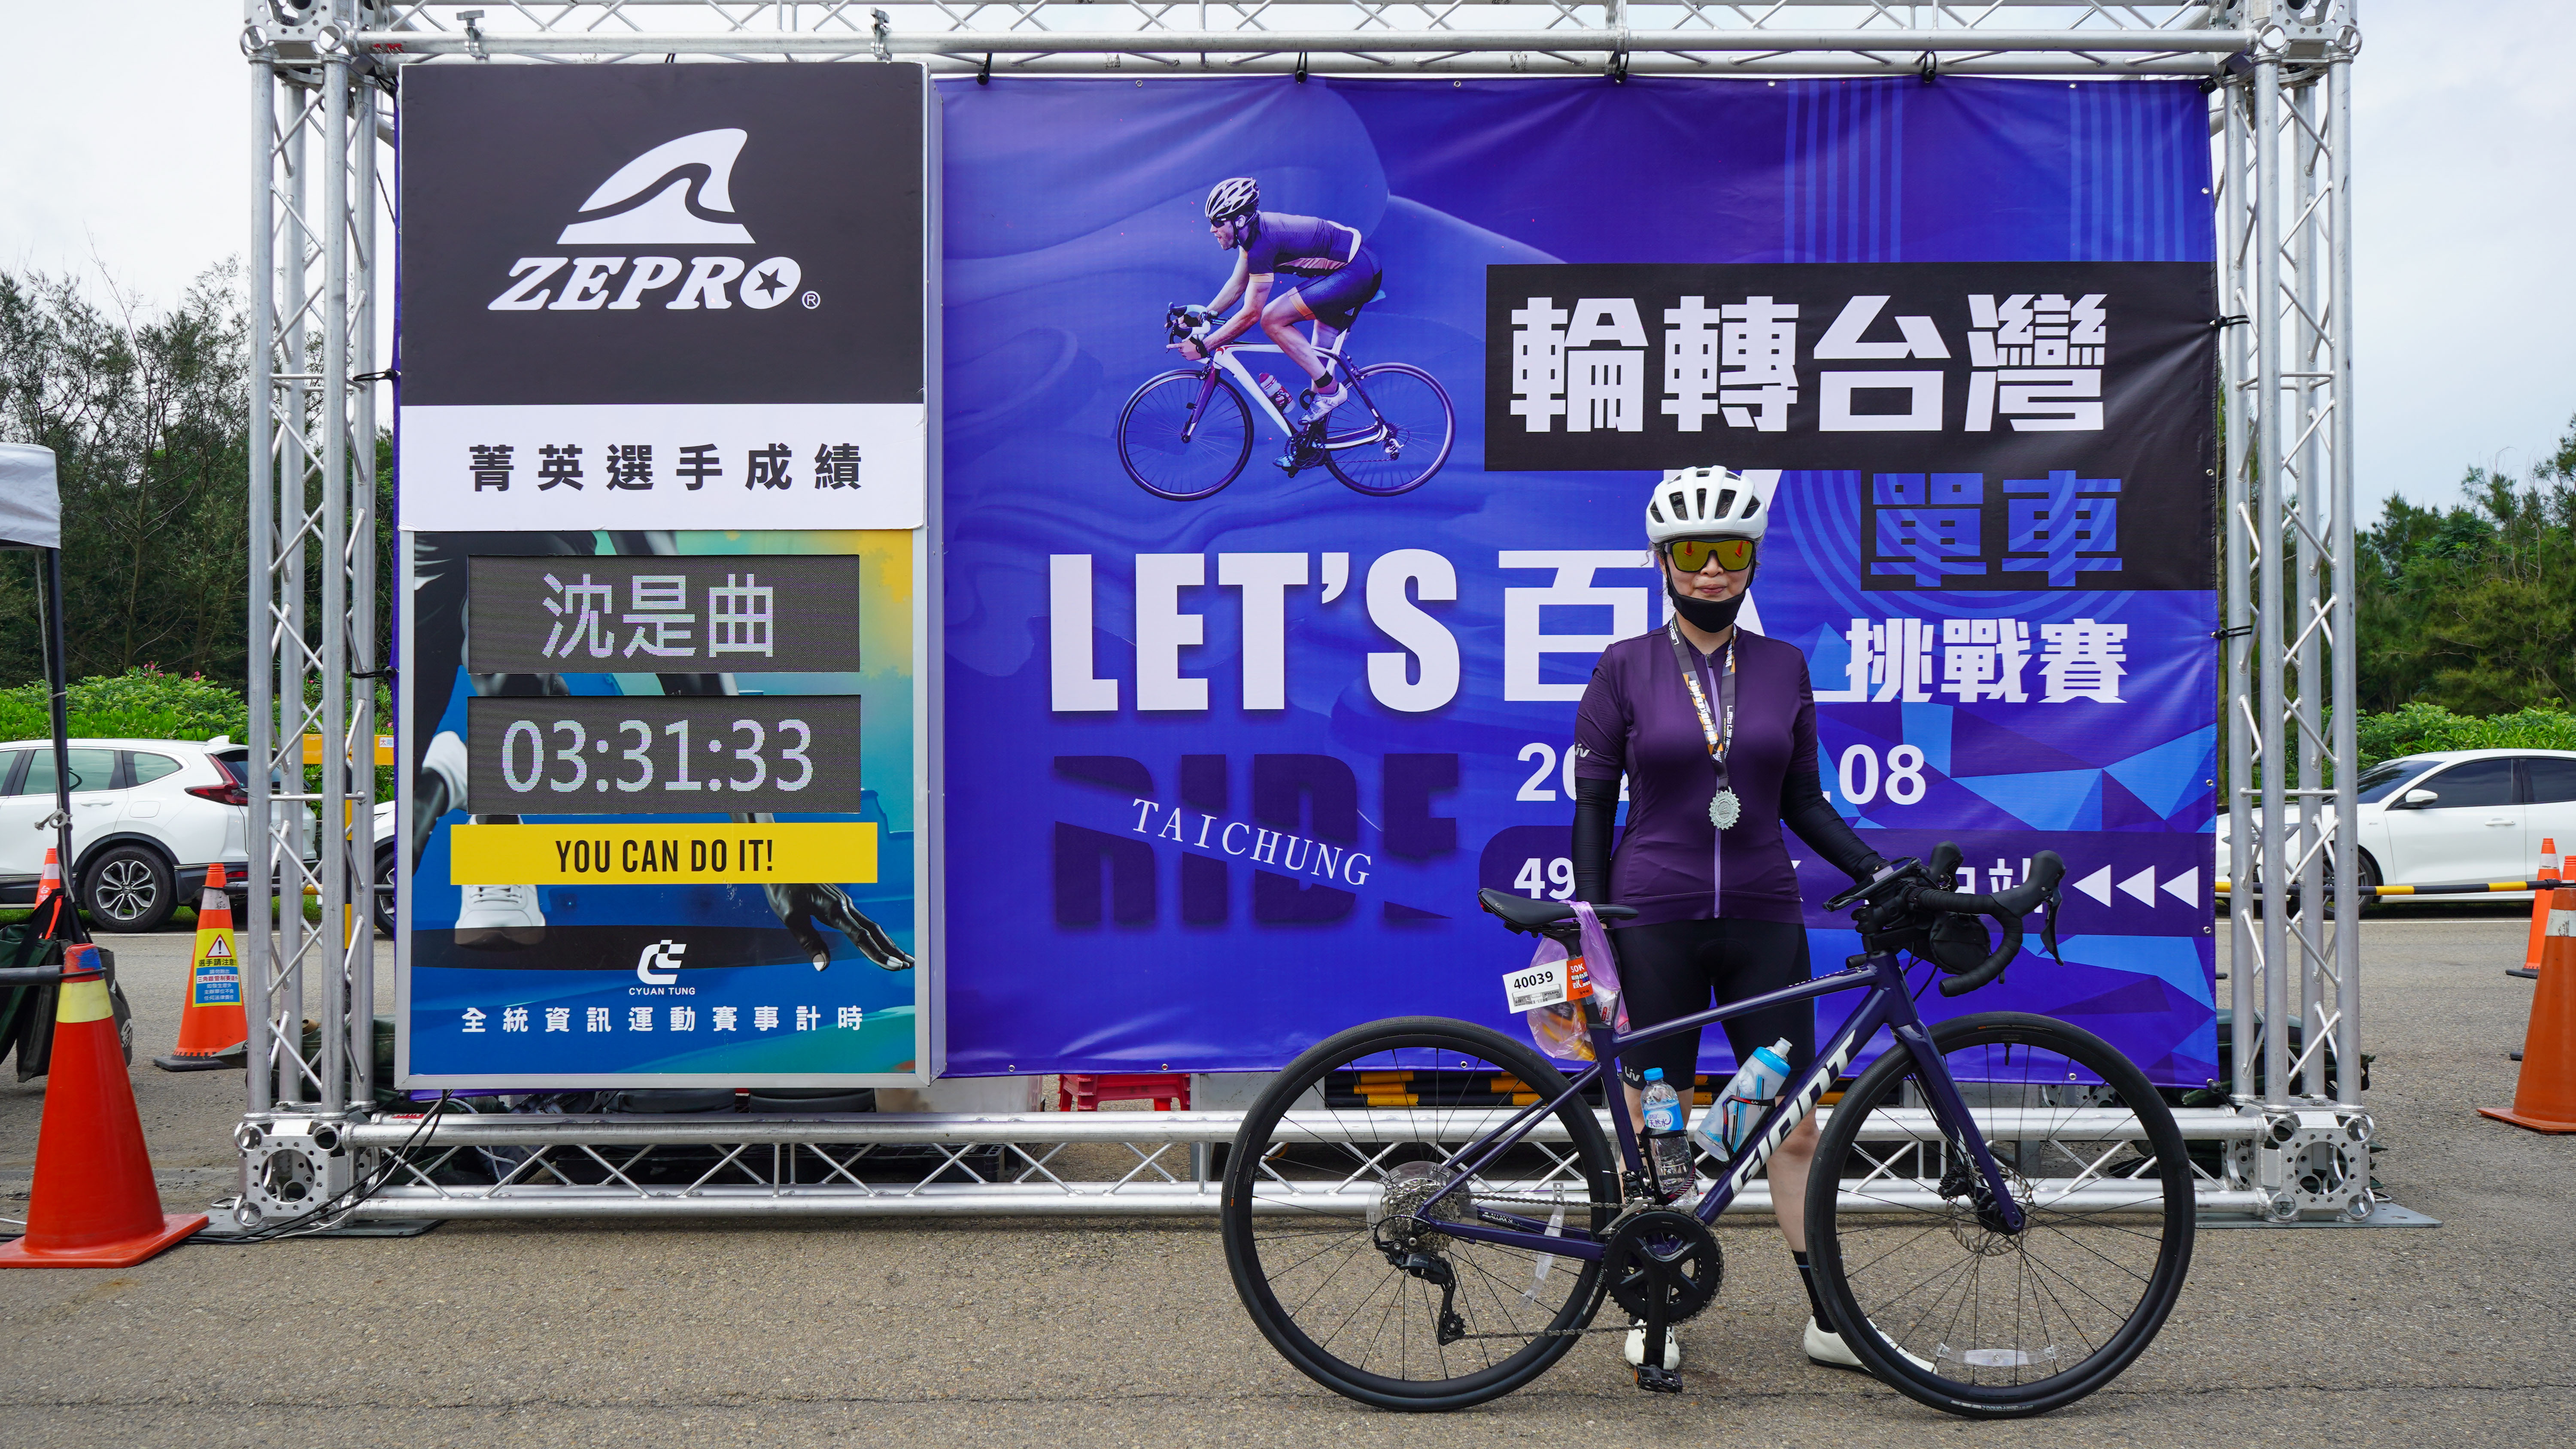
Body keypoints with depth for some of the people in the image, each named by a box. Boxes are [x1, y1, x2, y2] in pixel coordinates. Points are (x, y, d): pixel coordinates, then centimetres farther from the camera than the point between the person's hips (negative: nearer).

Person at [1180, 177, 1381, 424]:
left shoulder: (1263, 243, -23)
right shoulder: (1254, 229, 4)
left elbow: (1251, 314, -20)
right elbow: (1237, 285, 18)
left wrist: (1203, 346, -16)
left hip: (1354, 272, -10)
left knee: (1272, 320, -13)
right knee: (1318, 357, 16)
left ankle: (1330, 390, -8)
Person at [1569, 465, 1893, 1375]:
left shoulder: (1784, 668, 7)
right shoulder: (1625, 668, 0)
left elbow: (1802, 799, 12)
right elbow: (1592, 805, 2)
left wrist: (1875, 869, 0)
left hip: (1763, 921, 2)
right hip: (1655, 921, -2)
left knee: (1795, 1122, 3)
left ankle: (1830, 1316, 15)